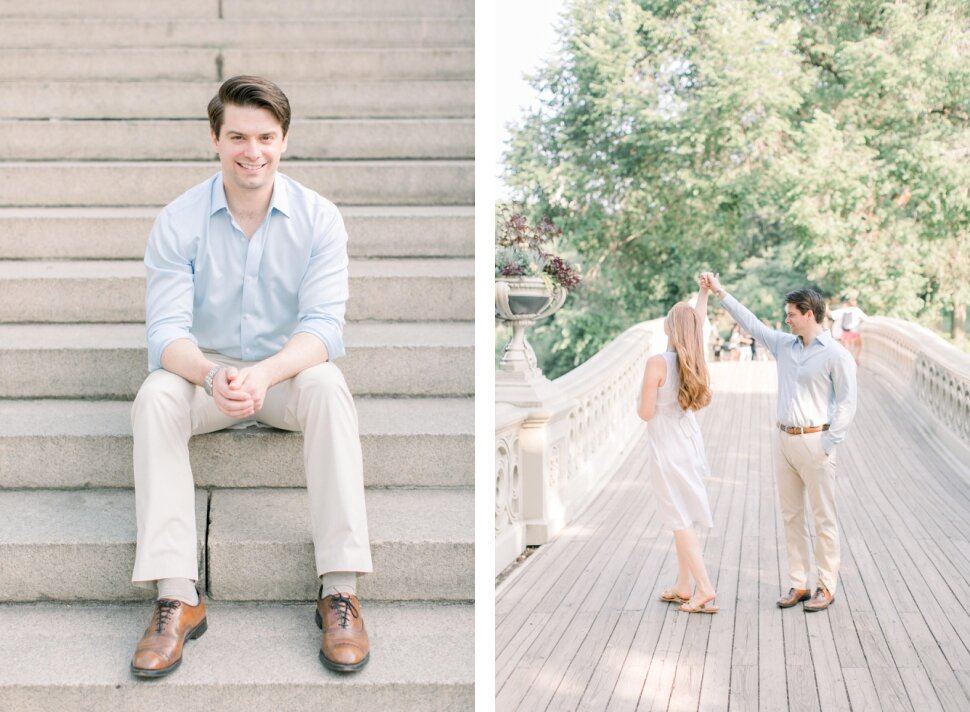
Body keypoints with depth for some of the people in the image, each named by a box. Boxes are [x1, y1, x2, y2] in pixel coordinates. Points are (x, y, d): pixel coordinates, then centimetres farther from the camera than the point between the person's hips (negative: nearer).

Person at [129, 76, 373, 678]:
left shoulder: (319, 218, -8)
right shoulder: (179, 222, -7)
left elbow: (324, 326, -17)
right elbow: (167, 330, -15)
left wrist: (263, 373, -38)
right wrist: (213, 374, -38)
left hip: (288, 373, -1)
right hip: (205, 371, 1)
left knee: (328, 386, -33)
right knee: (155, 396, -30)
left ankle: (340, 590, -33)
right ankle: (177, 597, -31)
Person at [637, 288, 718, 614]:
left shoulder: (657, 362, -20)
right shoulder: (693, 360, 0)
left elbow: (645, 413, -16)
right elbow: (700, 319, 20)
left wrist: (642, 400, 5)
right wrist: (704, 292, 30)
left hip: (668, 448, -7)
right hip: (690, 441, 7)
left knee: (680, 520, -1)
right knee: (683, 518, 15)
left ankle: (705, 590, -2)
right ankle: (683, 587, 23)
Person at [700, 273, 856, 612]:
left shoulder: (836, 355, -10)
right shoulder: (784, 345, 10)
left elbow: (847, 403, -11)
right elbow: (751, 323, 17)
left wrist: (828, 444, -14)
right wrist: (720, 293, 18)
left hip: (814, 443, -7)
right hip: (785, 440, 7)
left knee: (824, 518, 0)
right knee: (791, 516, 10)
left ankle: (826, 587, 8)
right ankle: (799, 584, 18)